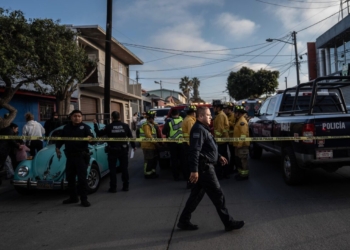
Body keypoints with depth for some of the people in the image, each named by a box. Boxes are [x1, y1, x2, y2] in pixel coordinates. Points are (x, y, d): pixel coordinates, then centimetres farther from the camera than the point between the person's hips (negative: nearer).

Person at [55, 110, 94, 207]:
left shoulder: (85, 127, -3)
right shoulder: (66, 127, 11)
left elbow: (91, 137, -14)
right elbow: (61, 138, 22)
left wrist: (90, 138, -37)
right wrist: (58, 147, 6)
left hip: (81, 156, -5)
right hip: (70, 156, 5)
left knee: (82, 178, -3)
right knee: (70, 177, 13)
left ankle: (84, 199, 4)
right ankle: (73, 197, 28)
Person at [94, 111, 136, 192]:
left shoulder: (109, 127, -9)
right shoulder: (125, 126, -1)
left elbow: (99, 133, -2)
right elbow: (130, 137, 7)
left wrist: (95, 124, 11)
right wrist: (133, 146, 20)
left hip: (112, 150, -2)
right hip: (123, 150, 2)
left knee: (112, 169, 5)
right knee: (124, 168, 11)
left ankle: (113, 187, 6)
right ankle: (126, 186, 16)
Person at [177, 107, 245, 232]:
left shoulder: (203, 128, 17)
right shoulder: (198, 129, -17)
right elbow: (195, 151, -26)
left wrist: (219, 157, 22)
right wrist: (194, 170, -30)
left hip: (206, 166, 11)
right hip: (204, 168, -11)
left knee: (196, 195, 14)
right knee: (218, 195, 0)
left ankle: (184, 221, 22)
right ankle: (229, 223, 13)